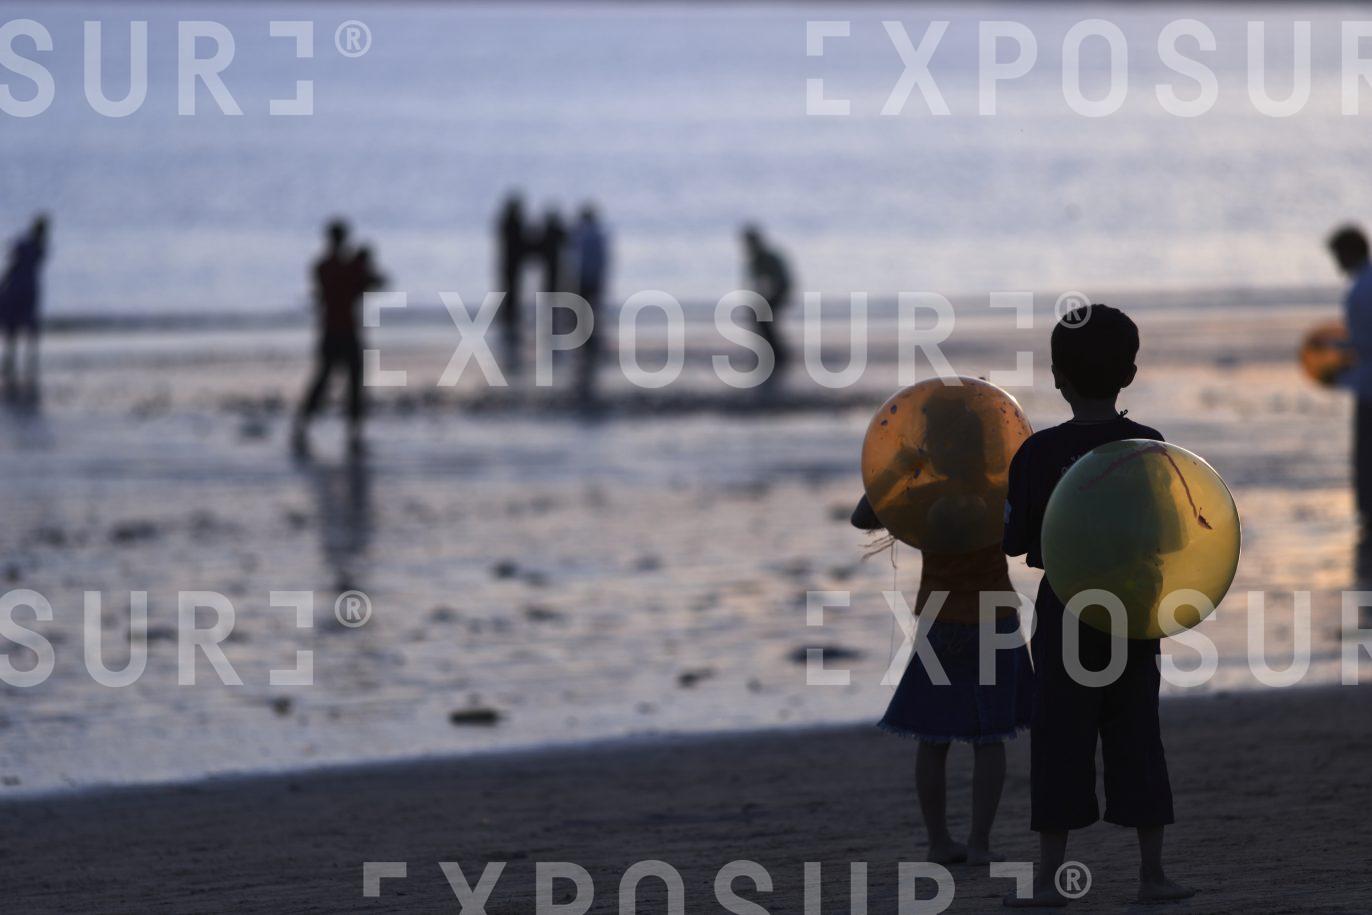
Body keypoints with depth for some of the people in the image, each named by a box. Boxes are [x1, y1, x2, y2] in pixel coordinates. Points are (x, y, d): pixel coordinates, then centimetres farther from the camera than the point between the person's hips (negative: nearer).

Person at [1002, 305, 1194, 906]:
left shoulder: (1039, 454, -10)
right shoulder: (1151, 448, -1)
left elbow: (1016, 540, -5)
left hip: (1067, 610, -3)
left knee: (1060, 742, 1)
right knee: (1136, 738, 9)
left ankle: (1051, 875, 1)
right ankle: (1152, 872, 8)